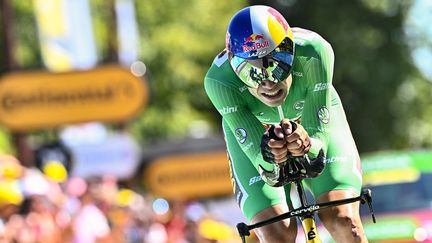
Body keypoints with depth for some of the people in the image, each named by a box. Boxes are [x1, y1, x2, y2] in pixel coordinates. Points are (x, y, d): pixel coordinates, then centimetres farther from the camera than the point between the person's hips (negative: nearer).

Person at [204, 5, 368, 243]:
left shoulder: (313, 52, -37)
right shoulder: (219, 81, -37)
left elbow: (318, 134, -34)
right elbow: (257, 152, -36)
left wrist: (308, 145, -57)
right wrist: (268, 157, -59)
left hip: (309, 120, 0)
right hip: (253, 131, 0)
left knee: (342, 220, -20)